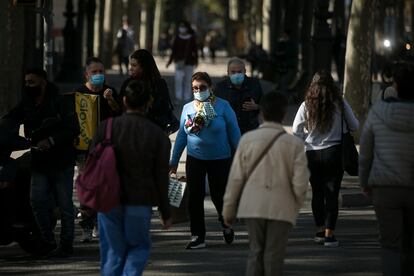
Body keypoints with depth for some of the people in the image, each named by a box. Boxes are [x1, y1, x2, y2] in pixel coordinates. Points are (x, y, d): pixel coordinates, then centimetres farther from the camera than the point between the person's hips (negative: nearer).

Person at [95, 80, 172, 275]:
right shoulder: (157, 135, -4)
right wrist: (165, 213, 8)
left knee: (112, 252, 11)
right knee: (139, 247, 16)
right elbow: (161, 177, 0)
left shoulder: (107, 127, -4)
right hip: (140, 203, -1)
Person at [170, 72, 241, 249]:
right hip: (195, 159, 3)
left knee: (218, 195, 4)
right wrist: (174, 161, 11)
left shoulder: (222, 106, -7)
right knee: (194, 198, -2)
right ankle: (198, 237, 6)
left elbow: (234, 133, -2)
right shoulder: (187, 108, 3)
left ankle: (226, 225, 34)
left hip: (220, 159, -3)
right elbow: (181, 135, 10)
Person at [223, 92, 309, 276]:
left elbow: (236, 178, -1)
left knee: (255, 251, 11)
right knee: (274, 255, 5)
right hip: (281, 208, -1)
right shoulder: (294, 144, -6)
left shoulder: (248, 139, -3)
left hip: (253, 206, 2)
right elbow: (300, 183, -7)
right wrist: (296, 206, 12)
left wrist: (228, 209, 8)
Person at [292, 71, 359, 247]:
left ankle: (319, 231, 21)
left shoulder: (306, 105, -3)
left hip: (312, 154, 2)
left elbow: (296, 132, -3)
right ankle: (329, 234, -5)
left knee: (317, 193, 13)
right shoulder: (340, 104, -5)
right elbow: (354, 126, 4)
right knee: (331, 193, 0)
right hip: (334, 152, -2)